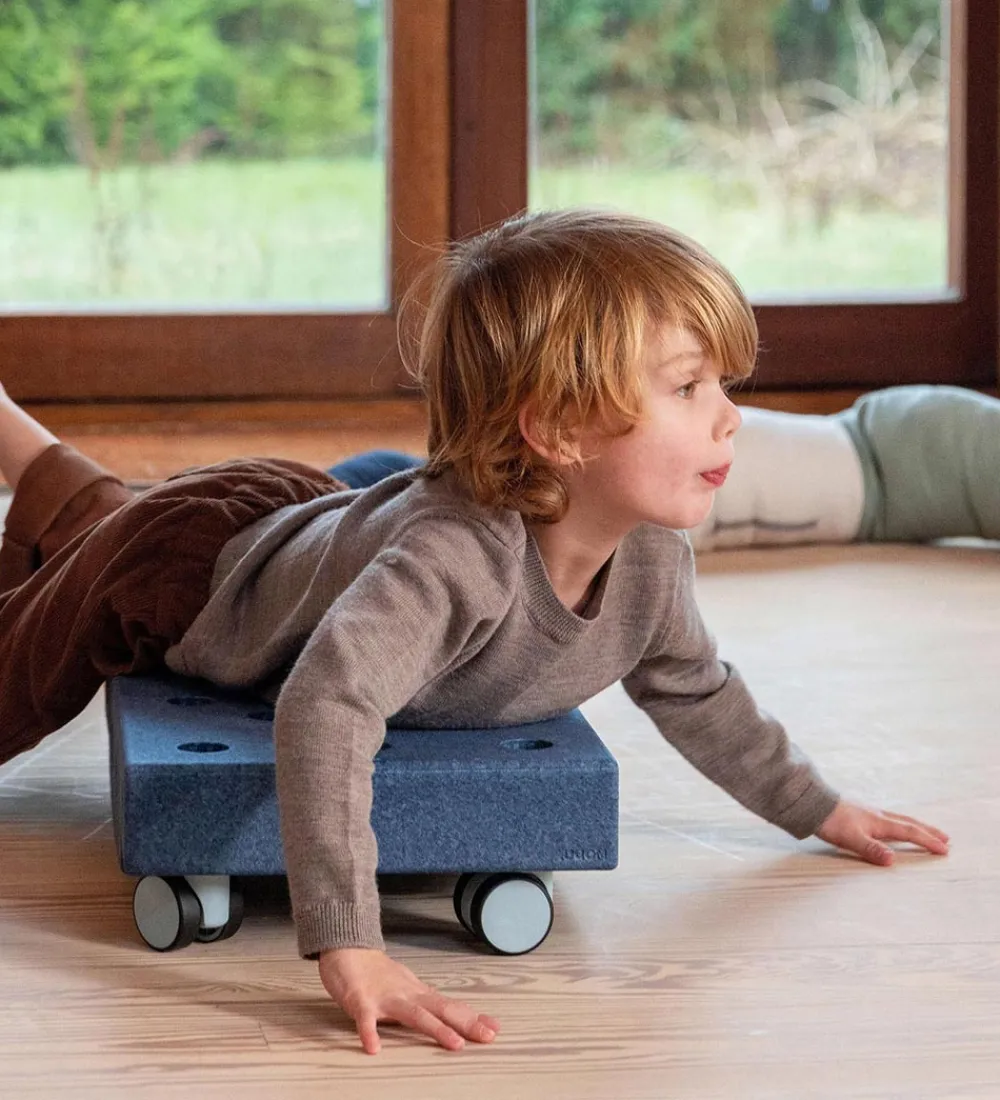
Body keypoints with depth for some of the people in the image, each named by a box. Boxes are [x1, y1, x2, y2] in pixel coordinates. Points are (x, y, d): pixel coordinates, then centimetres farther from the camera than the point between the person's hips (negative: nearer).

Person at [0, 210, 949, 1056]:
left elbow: (691, 691, -4)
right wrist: (347, 948, -67)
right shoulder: (456, 556, -52)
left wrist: (816, 808, 4)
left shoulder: (652, 557, -26)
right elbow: (326, 708, -63)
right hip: (189, 565, -7)